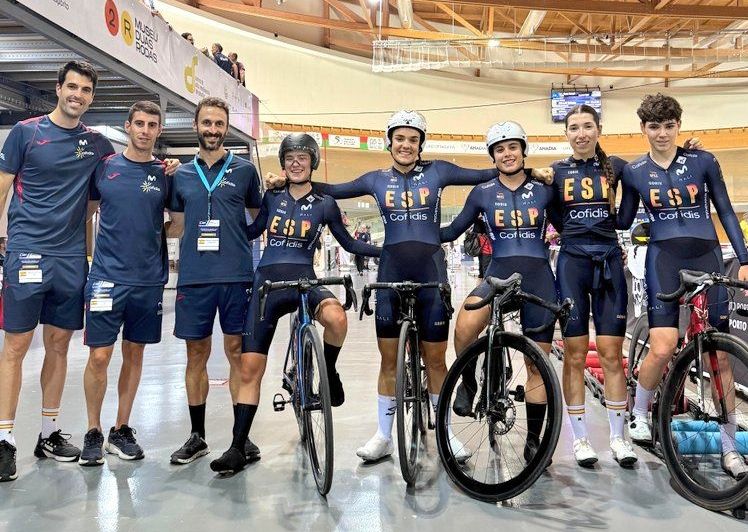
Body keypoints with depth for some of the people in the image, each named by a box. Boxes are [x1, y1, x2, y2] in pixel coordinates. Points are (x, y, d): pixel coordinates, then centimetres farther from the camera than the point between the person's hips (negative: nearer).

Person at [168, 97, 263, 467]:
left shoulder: (244, 170, 7)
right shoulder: (181, 174, 13)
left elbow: (258, 217, 15)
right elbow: (177, 224, 19)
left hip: (236, 275, -2)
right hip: (193, 276, 2)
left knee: (238, 353, 3)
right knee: (196, 355, 8)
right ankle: (197, 436, 20)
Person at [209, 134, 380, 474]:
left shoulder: (324, 204, 5)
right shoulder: (272, 198, 10)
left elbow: (350, 244, 12)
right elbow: (251, 231, 21)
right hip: (267, 281, 2)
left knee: (337, 318, -37)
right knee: (249, 368, -1)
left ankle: (328, 374, -6)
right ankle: (237, 449, 11)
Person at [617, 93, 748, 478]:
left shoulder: (703, 161, 4)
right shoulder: (634, 172, 5)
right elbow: (622, 221, 11)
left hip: (706, 256, 1)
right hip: (664, 258, -1)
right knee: (663, 348, -17)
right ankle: (638, 414, 12)